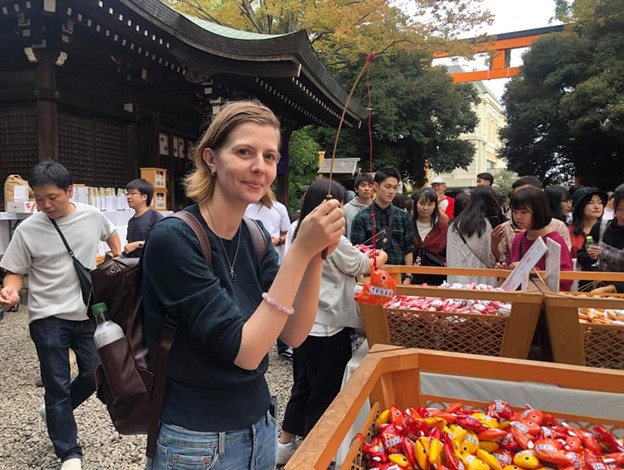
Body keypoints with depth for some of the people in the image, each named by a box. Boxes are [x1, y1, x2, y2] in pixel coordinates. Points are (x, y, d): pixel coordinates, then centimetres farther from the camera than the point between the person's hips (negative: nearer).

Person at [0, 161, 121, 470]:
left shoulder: (92, 216, -3)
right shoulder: (27, 230, -10)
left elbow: (111, 234, 19)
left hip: (88, 313, 3)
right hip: (48, 318, -3)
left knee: (95, 375, 12)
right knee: (57, 385, 4)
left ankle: (55, 411, 42)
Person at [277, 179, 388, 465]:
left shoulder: (298, 233, 5)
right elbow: (362, 266, -4)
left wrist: (362, 257, 16)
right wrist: (380, 258, 16)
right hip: (327, 327, -8)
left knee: (302, 387, 21)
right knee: (324, 394, 10)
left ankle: (285, 446, 33)